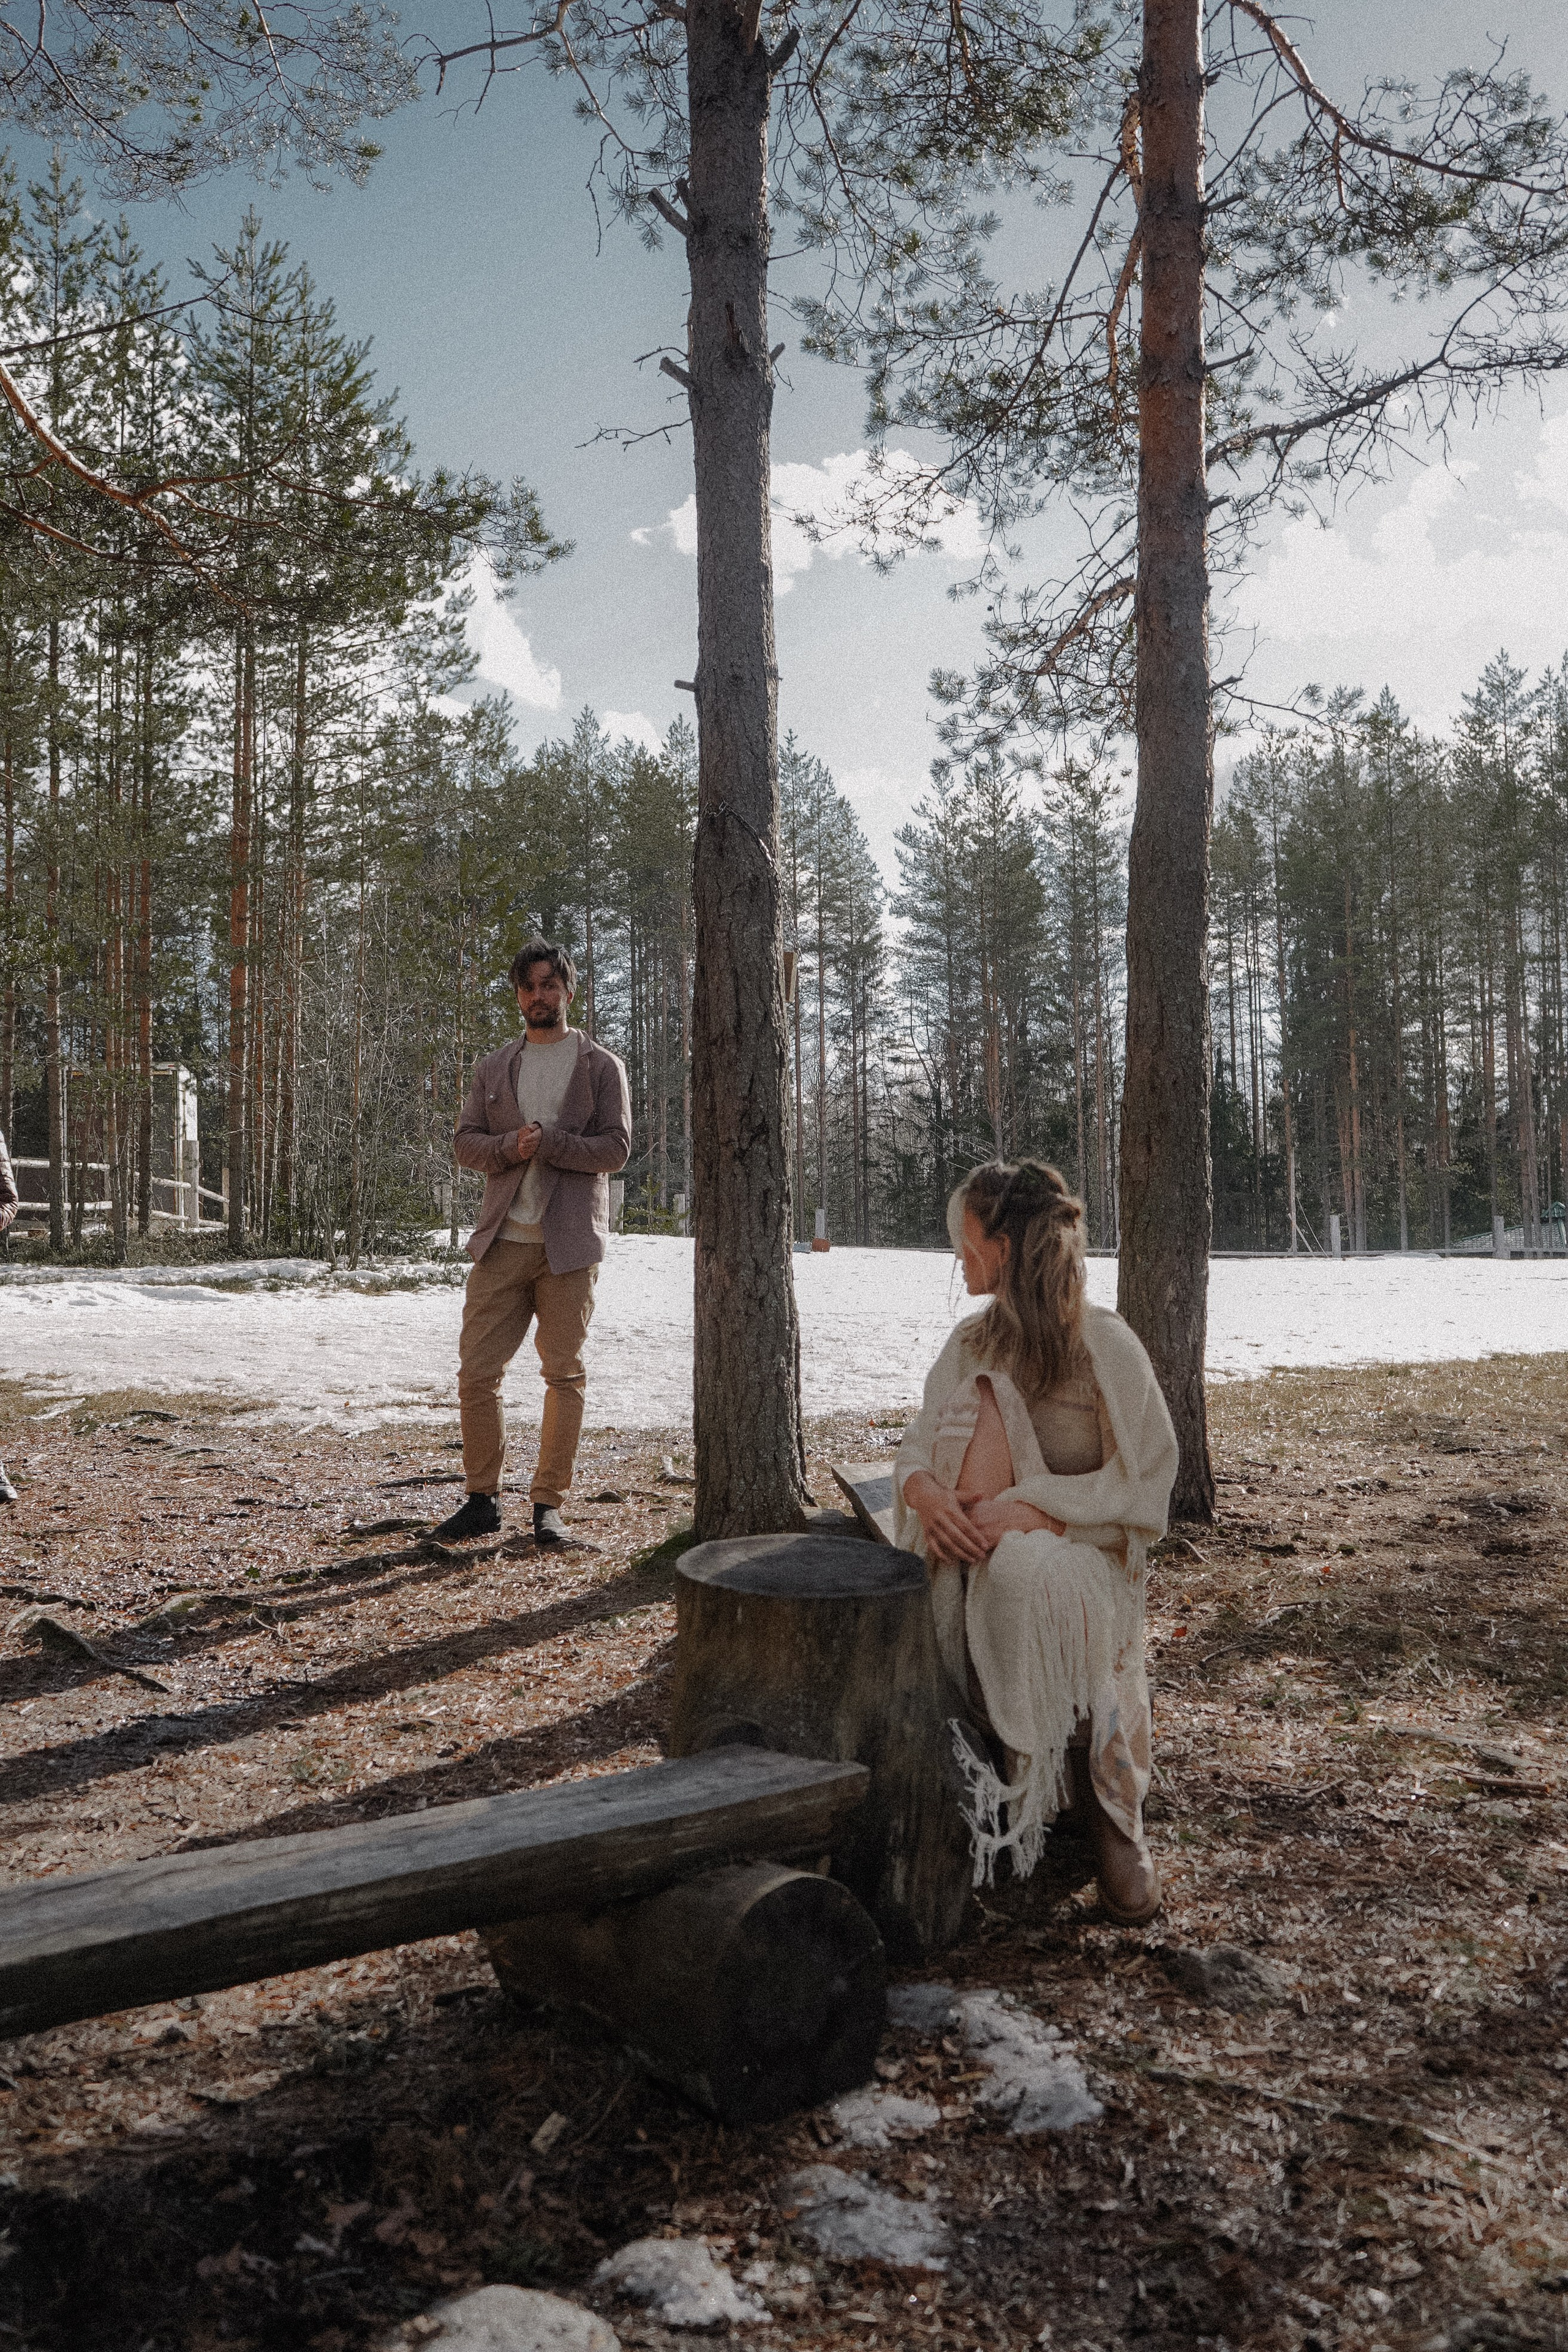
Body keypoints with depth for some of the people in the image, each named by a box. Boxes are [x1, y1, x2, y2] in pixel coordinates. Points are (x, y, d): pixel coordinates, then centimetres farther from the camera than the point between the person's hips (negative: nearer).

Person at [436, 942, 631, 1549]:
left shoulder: (600, 1067, 6)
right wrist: (510, 1146, -11)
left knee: (565, 1375, 1)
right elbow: (466, 1143, 10)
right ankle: (481, 1500, 14)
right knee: (476, 1372, 0)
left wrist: (548, 1143, -16)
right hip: (502, 1241, 3)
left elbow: (616, 1148, -3)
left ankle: (549, 1505, 11)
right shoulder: (493, 1069, 16)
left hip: (569, 1242, -3)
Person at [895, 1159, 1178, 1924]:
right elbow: (916, 1453, 11)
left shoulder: (1106, 1345, -4)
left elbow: (1141, 1488, -8)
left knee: (1021, 1573, -37)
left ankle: (1106, 1808, -20)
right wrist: (928, 1494, -14)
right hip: (976, 1558, 4)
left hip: (1077, 1553, -4)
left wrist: (1032, 1510, -21)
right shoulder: (971, 1343, 14)